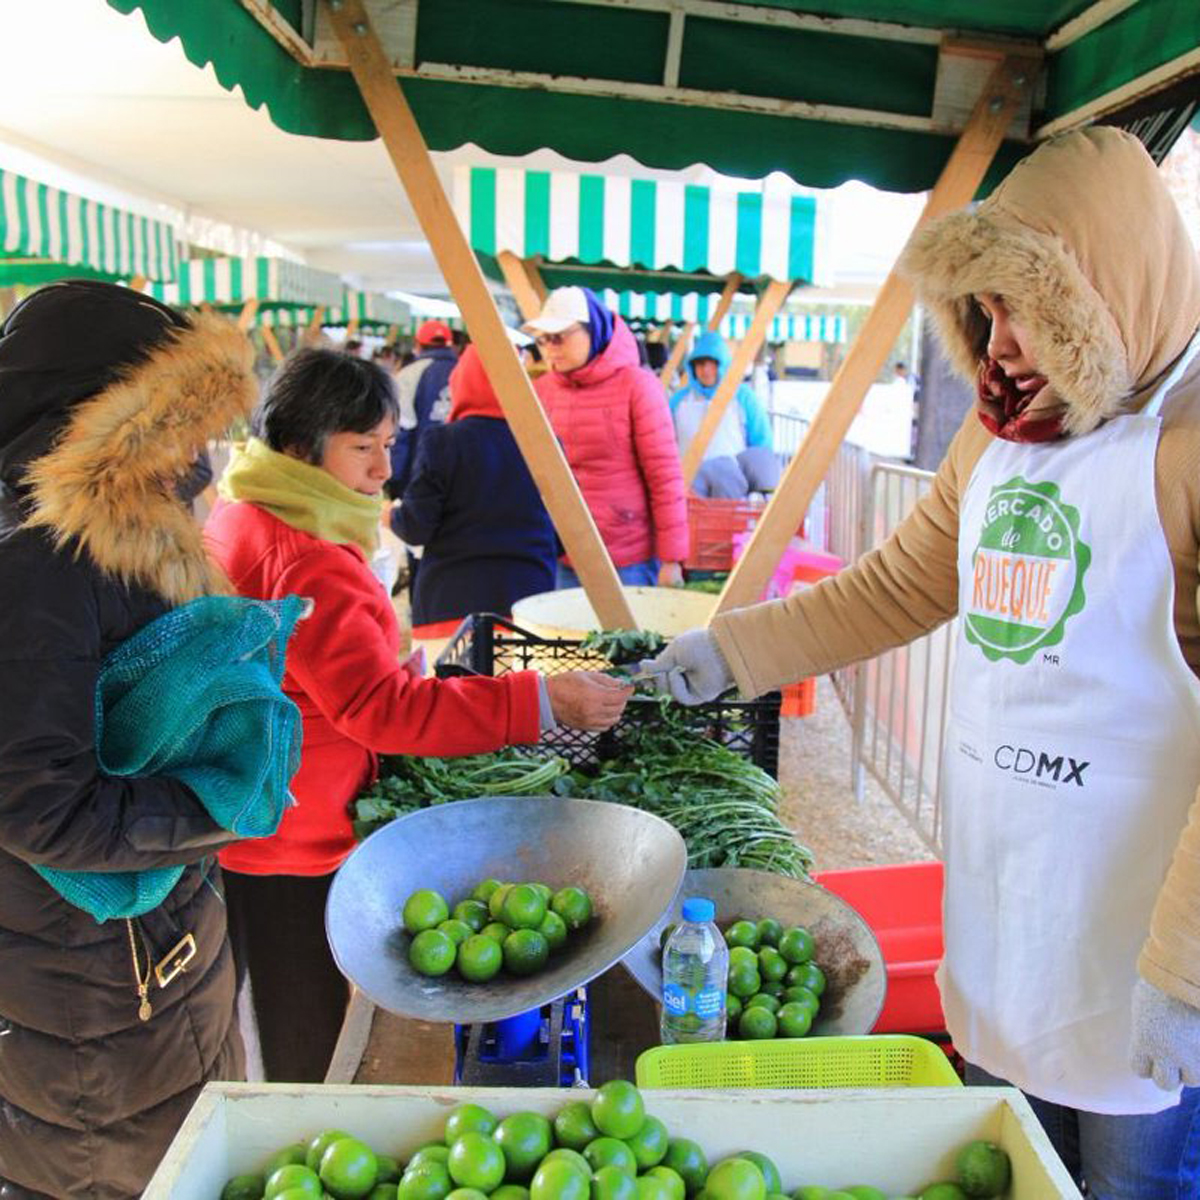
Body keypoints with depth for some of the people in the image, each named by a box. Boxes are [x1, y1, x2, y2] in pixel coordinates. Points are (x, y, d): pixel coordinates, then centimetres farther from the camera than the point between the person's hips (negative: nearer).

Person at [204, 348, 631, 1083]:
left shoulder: (244, 518, 8)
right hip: (292, 851, -10)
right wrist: (541, 701, -35)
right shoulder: (303, 561, -26)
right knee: (310, 1057, 7)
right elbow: (379, 704, -32)